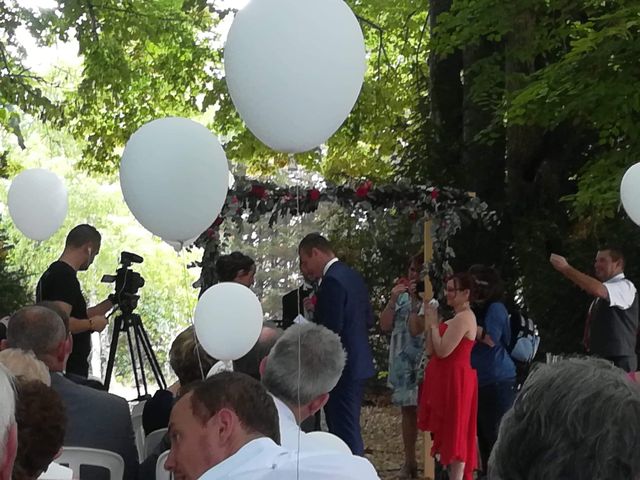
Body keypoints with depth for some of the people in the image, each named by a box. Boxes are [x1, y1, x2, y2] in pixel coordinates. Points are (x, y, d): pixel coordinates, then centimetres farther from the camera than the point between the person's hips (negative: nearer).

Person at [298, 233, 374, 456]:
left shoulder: (332, 281, -18)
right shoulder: (354, 276, 12)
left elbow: (331, 329, -22)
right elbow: (368, 320, 17)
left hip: (341, 367, -10)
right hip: (358, 363, 10)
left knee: (344, 431, -5)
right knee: (350, 428, 18)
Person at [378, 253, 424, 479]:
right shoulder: (402, 297, 10)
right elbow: (385, 325, 6)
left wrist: (417, 300, -18)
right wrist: (392, 300, -5)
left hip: (425, 364, -5)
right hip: (402, 363, 6)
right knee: (407, 411, 11)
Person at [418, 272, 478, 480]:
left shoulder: (464, 318, -16)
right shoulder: (456, 318, 15)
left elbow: (442, 351, -23)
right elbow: (430, 350, 11)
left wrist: (433, 323, -12)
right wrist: (429, 320, 5)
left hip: (455, 380, -10)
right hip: (447, 379, 10)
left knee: (454, 432, -6)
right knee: (450, 432, 12)